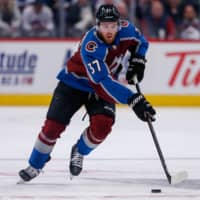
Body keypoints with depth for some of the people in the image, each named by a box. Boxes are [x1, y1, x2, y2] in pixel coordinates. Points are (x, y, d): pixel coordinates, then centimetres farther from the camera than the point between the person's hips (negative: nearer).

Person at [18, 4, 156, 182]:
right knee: (54, 125, -9)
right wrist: (133, 99, -51)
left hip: (102, 88, 4)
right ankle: (35, 165, 12)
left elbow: (140, 42, 7)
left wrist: (137, 61, -12)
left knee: (103, 124, -20)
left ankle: (79, 153, 9)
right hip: (74, 83, -4)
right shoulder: (90, 45, -37)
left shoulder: (125, 30, -19)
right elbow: (103, 82, -44)